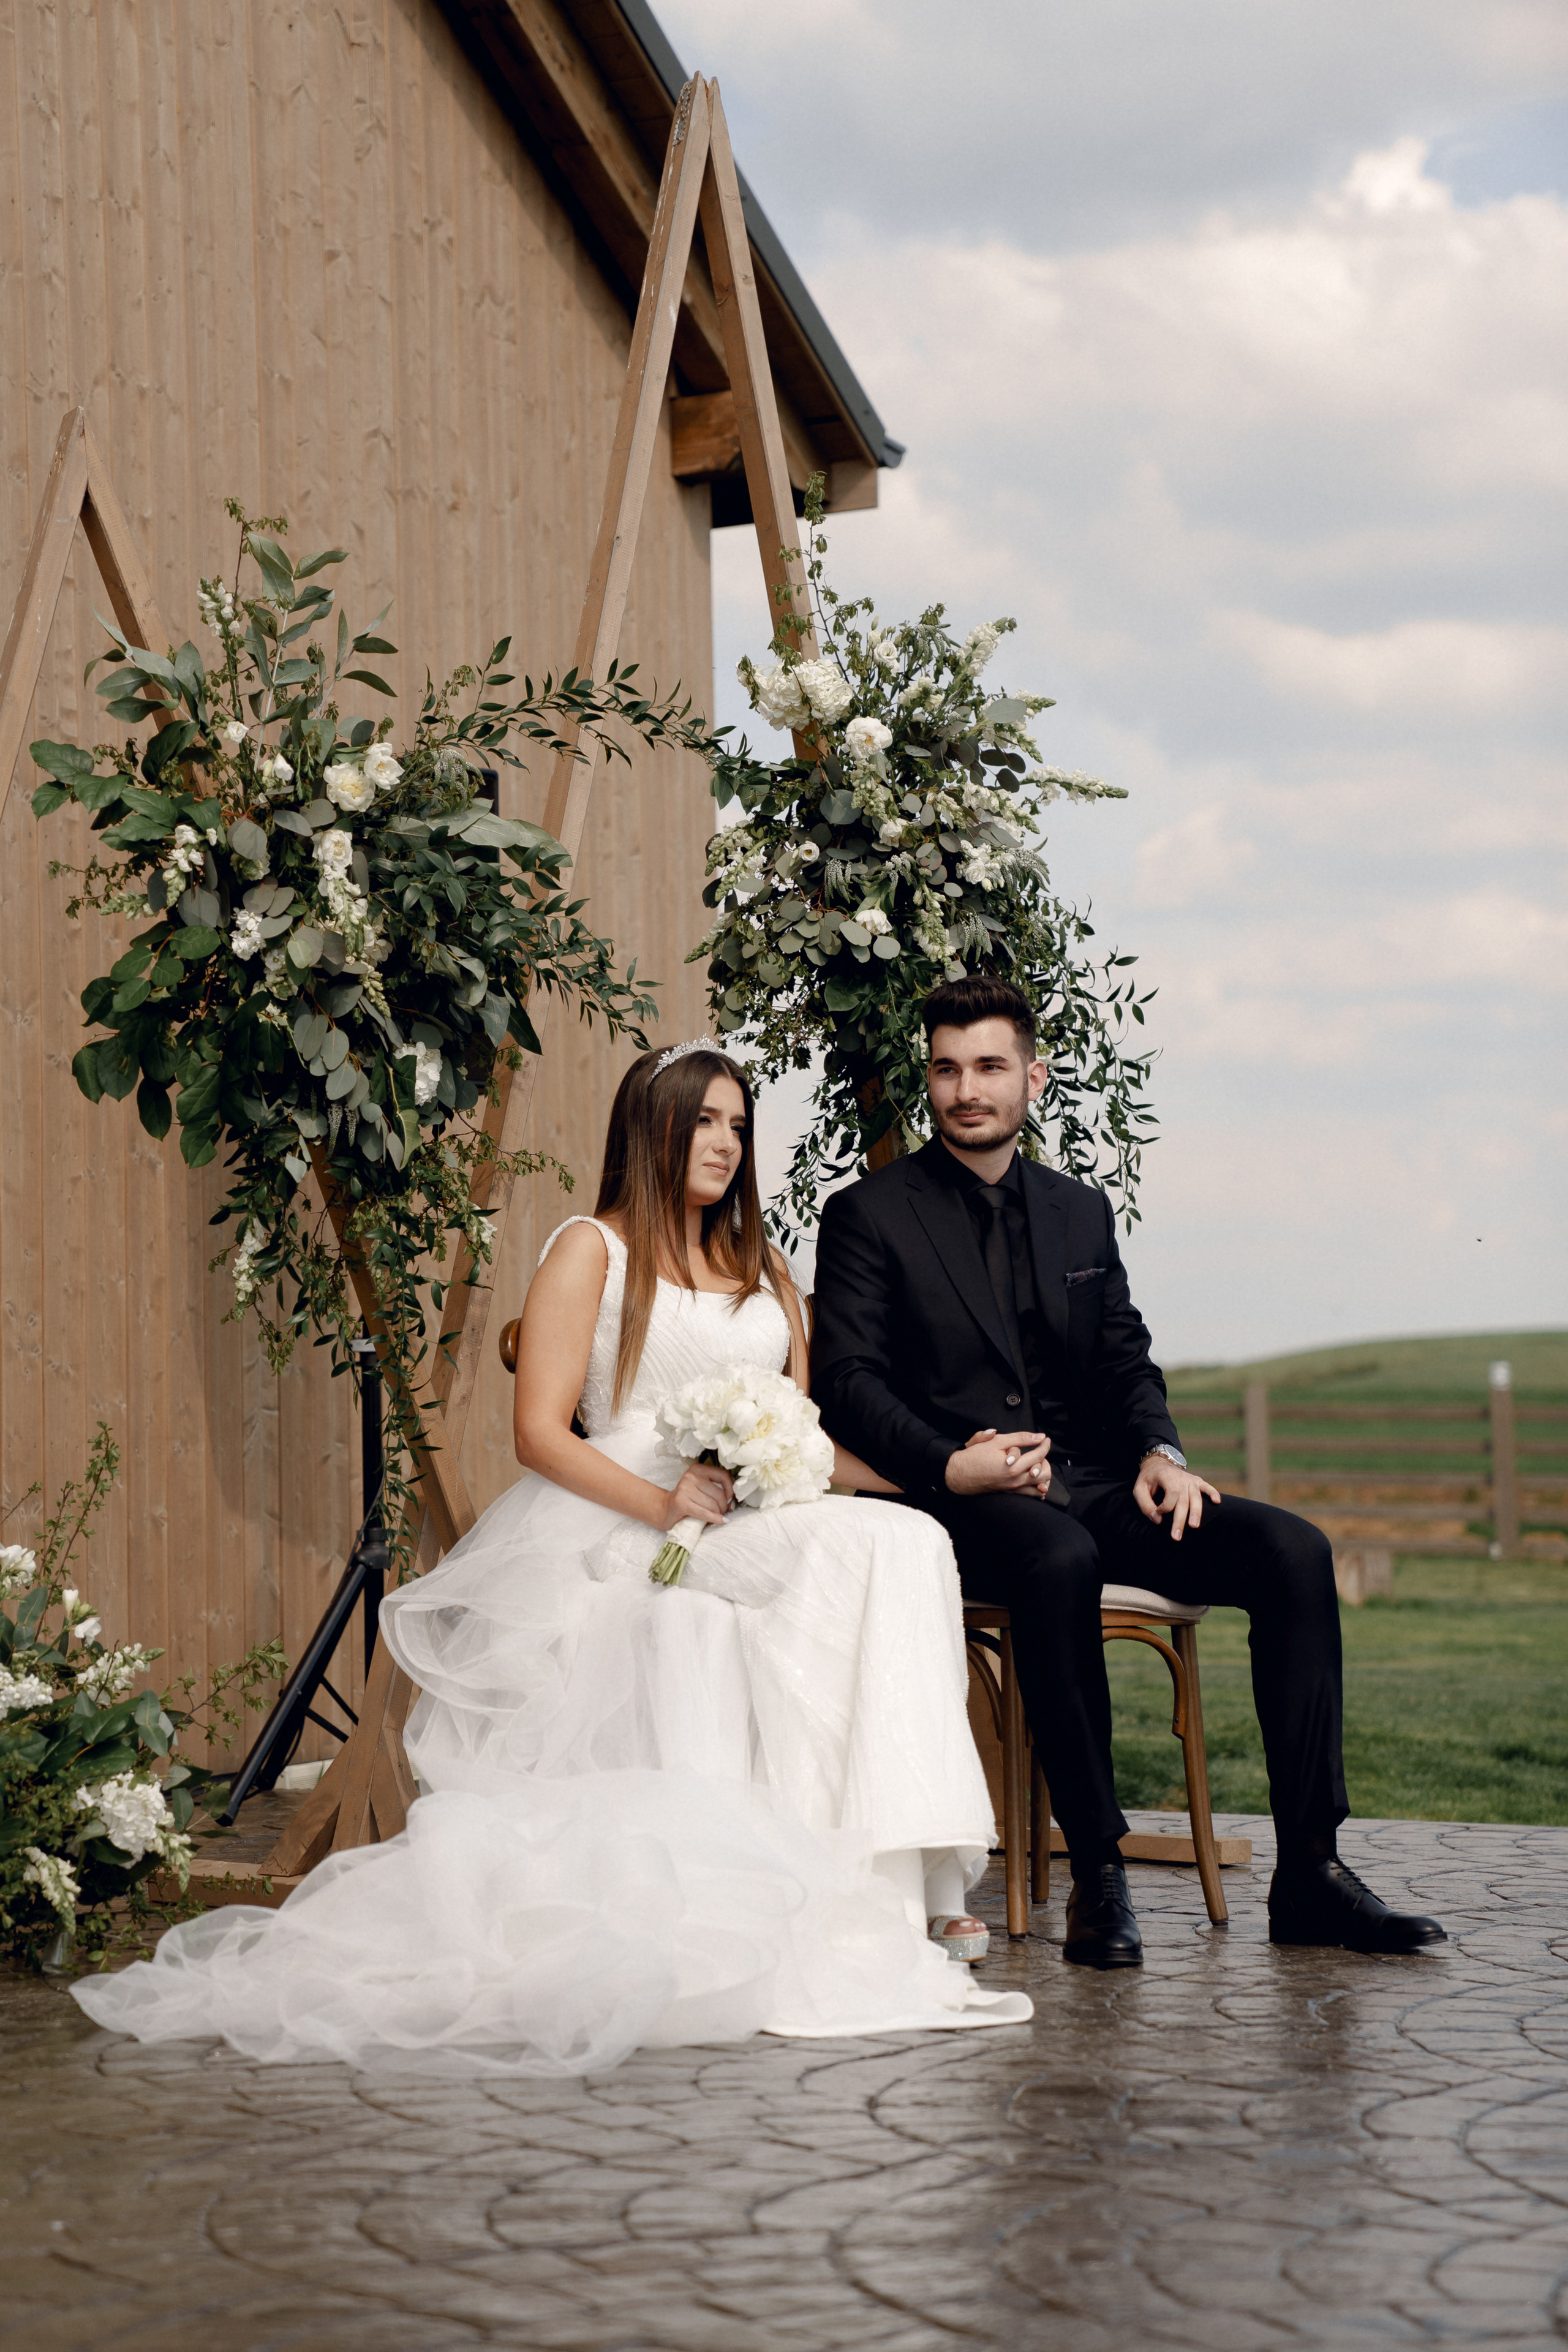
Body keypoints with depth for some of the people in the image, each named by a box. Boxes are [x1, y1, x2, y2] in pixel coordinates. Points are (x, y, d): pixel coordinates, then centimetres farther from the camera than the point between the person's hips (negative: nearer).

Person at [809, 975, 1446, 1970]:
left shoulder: (1083, 1213, 19)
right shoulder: (870, 1216, 3)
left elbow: (1127, 1363, 17)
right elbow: (846, 1383, -5)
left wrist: (1160, 1453, -5)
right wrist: (949, 1466, -20)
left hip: (1092, 1488, 5)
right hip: (966, 1504, -5)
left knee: (1293, 1550, -18)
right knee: (1059, 1563, -40)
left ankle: (1310, 1870, -18)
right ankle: (1098, 1871, -31)